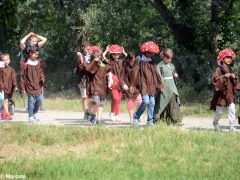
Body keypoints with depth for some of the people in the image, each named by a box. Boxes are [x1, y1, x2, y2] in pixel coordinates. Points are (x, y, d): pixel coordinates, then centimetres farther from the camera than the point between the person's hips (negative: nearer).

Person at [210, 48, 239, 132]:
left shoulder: (230, 70, 13)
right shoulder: (219, 70, -7)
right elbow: (215, 79, -20)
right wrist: (224, 76, -28)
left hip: (230, 94, 5)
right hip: (221, 93, -5)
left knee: (232, 109, -9)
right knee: (219, 111, 5)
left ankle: (232, 126, -7)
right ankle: (215, 123, 29)